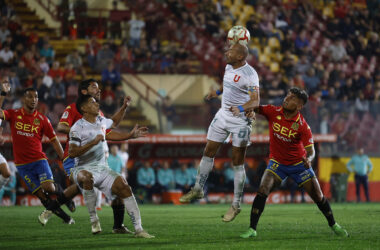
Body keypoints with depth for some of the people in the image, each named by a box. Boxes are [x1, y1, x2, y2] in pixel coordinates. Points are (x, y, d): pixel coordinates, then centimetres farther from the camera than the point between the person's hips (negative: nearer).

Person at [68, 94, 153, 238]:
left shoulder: (101, 121, 13)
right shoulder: (78, 128, -10)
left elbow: (114, 123, 37)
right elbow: (72, 153, -21)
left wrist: (124, 106, 27)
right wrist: (93, 142, -24)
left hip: (102, 168, 7)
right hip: (84, 169, -7)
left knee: (123, 187, -12)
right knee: (87, 178, -41)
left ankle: (138, 229, -11)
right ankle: (93, 219, -25)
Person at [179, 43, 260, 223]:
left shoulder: (249, 74, -20)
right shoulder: (229, 67, 5)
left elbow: (255, 101, -26)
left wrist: (241, 108, -41)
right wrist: (218, 92, 23)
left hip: (240, 120, -8)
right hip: (224, 114, 8)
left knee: (237, 162, -3)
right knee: (208, 152, 10)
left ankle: (236, 205, 5)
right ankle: (198, 189, 26)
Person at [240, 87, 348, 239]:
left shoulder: (302, 126, -21)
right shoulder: (273, 112, -14)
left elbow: (310, 151, -20)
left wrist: (308, 159, -43)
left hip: (299, 164, -1)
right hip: (277, 163, 1)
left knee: (318, 196, 2)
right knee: (262, 191, -21)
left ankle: (333, 225, 27)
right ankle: (252, 230, -16)